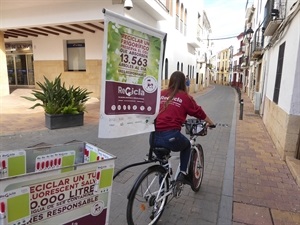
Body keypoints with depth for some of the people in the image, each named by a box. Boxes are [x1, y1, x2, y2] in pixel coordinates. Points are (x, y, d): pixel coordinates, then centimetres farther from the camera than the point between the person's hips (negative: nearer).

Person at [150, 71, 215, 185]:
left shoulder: (160, 94, 13)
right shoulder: (185, 97, 4)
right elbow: (199, 112, 16)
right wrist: (210, 123, 35)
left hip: (154, 137, 4)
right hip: (171, 136, -4)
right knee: (187, 145, 30)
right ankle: (183, 173, 24)